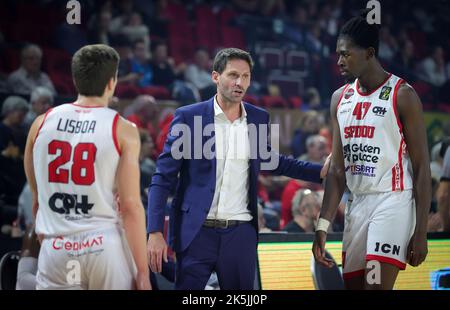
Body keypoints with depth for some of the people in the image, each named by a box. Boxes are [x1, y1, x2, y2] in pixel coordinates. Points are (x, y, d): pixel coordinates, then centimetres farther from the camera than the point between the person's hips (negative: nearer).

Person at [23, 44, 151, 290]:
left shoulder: (41, 123, 6)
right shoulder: (122, 130, -4)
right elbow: (130, 205, -8)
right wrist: (143, 272, -4)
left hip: (55, 249, 2)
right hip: (106, 247, -2)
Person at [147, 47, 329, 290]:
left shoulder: (258, 118, 7)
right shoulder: (188, 116, -4)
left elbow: (269, 160, 25)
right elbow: (163, 179, -3)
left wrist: (320, 172, 14)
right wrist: (155, 233, -11)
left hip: (240, 233, 3)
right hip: (197, 232, -3)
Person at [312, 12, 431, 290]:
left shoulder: (402, 95, -8)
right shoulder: (340, 99, 11)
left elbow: (422, 167, -9)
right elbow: (338, 170, 13)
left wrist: (421, 232, -13)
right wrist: (323, 226, 5)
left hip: (392, 202, -7)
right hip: (357, 204, 7)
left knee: (376, 286, -16)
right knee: (354, 285, 7)